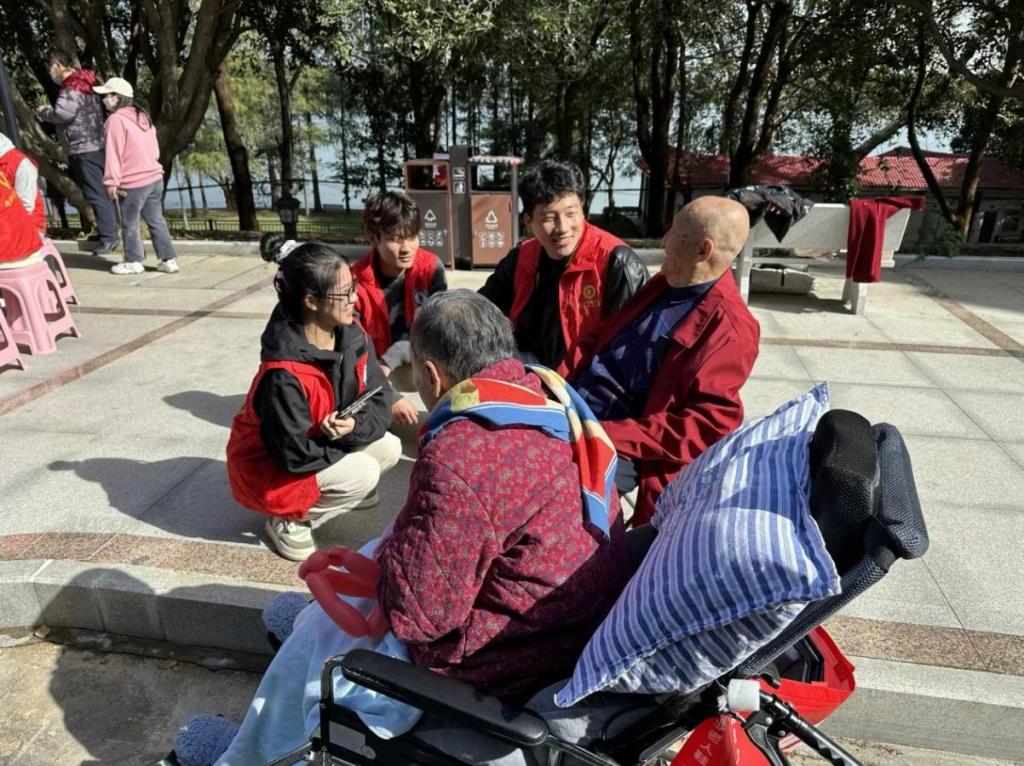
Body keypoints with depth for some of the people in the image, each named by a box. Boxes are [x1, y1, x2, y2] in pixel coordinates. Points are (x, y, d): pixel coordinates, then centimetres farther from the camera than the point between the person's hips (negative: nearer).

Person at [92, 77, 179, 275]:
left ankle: (133, 262, 15)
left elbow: (114, 154, -15)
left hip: (133, 184, -8)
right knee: (156, 220, 12)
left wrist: (111, 182, -12)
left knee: (130, 224, 6)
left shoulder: (116, 119, -13)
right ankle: (168, 259, 12)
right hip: (155, 177, 8)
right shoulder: (143, 115, 13)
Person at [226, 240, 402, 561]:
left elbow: (379, 401, -9)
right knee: (363, 474, -24)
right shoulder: (284, 375, -35)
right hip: (270, 469, -7)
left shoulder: (350, 335, -14)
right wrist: (348, 445, -17)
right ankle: (288, 519, -3)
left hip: (324, 444, 7)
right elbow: (294, 454, -29)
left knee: (389, 448, -8)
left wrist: (354, 427, -29)